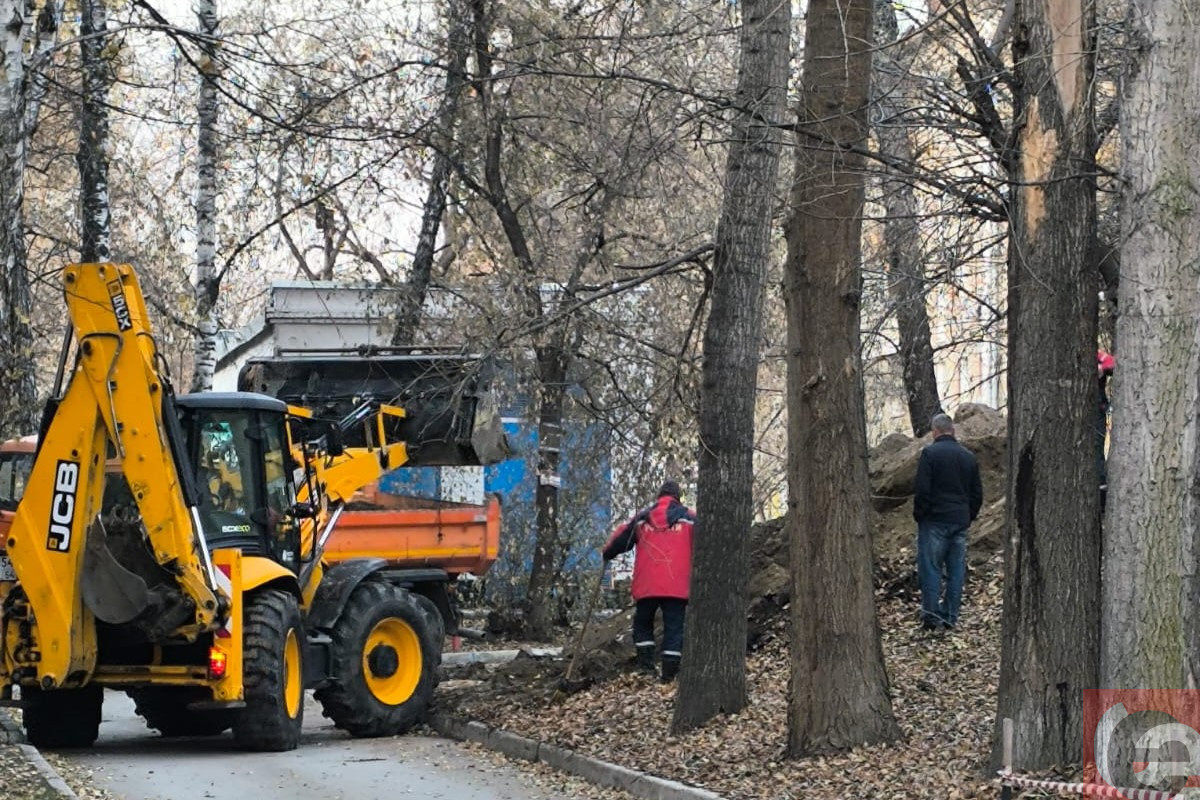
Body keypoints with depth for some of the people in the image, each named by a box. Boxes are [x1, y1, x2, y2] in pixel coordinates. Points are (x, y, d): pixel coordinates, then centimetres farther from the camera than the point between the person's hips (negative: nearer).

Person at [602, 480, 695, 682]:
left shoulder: (641, 518, 10)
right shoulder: (688, 518, 5)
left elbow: (619, 540, 18)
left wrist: (608, 554, 37)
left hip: (646, 586, 2)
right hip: (677, 587, -2)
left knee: (643, 623, 19)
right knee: (674, 627, 1)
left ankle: (646, 664, 6)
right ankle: (669, 673, -6)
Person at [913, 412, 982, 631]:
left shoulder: (930, 453, -8)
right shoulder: (968, 456, 11)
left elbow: (922, 490, -13)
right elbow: (977, 493, 15)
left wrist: (919, 515, -1)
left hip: (935, 520, -5)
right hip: (960, 521, 5)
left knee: (930, 566, -2)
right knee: (956, 569, 7)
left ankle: (931, 613, -9)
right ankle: (950, 616, 8)